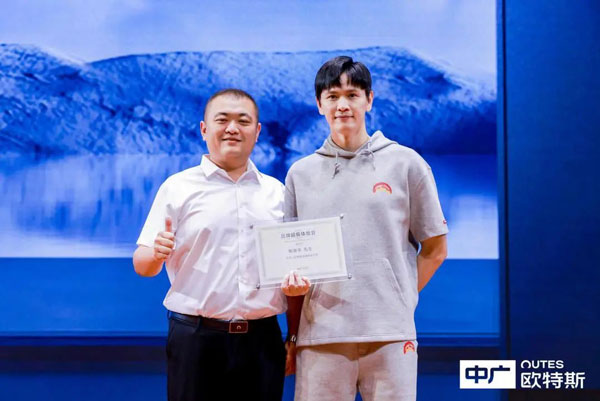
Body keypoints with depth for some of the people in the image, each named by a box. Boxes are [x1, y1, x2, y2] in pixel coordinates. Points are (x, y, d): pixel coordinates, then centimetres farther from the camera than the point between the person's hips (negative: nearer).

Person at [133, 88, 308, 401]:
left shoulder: (276, 191, 12)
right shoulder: (178, 187, 3)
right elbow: (142, 265, 1)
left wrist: (297, 280, -4)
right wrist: (156, 254, -21)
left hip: (262, 338, 3)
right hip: (196, 338, -3)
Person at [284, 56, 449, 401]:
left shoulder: (406, 164, 4)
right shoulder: (300, 174, 9)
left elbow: (435, 249, 8)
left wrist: (398, 301, 0)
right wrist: (294, 334, 7)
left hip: (390, 334, -1)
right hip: (320, 336, 2)